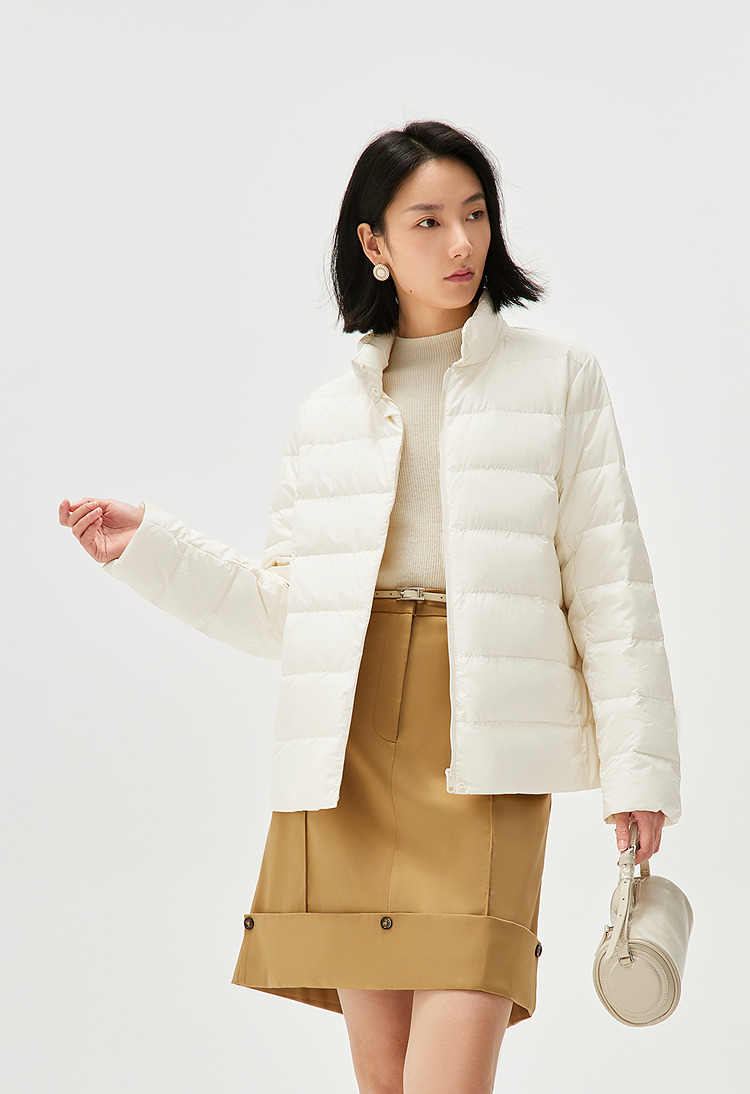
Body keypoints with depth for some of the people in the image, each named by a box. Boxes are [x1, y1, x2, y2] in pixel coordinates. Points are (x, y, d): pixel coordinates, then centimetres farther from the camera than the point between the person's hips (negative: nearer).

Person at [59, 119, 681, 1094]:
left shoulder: (557, 376, 9)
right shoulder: (329, 415, 15)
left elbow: (609, 585, 4)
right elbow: (282, 613, 16)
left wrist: (635, 763, -3)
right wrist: (144, 547, 9)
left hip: (485, 755, -3)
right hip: (348, 751, 3)